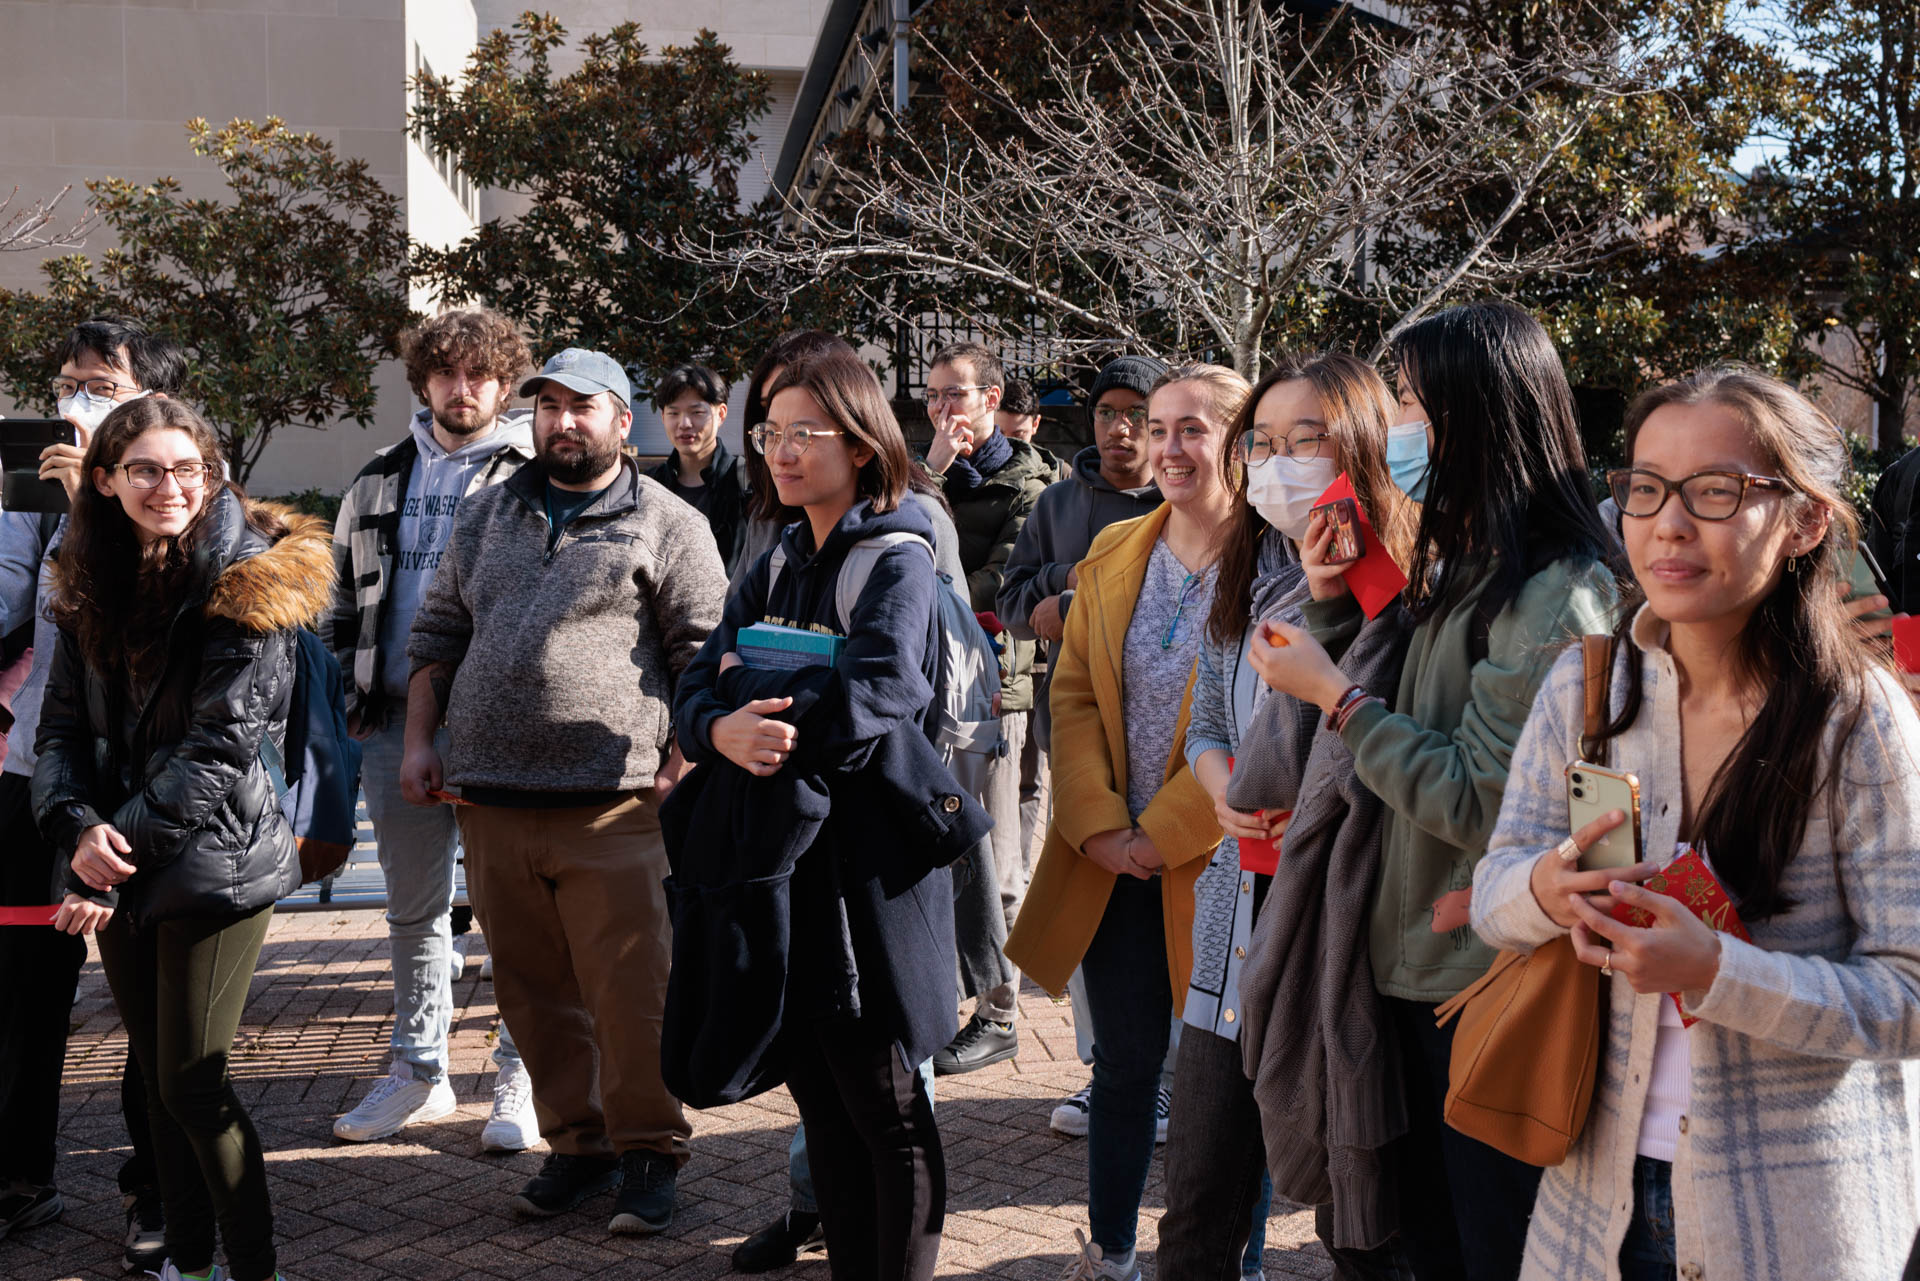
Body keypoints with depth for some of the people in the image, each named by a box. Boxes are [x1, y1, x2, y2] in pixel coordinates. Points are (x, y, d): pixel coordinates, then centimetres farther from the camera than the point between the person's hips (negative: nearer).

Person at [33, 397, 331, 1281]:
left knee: (192, 1085, -3)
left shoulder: (250, 582, -11)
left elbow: (222, 747, -16)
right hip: (116, 874, 6)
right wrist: (78, 828, -14)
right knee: (156, 1077, 14)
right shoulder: (90, 585, 8)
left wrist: (117, 854, -18)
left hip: (213, 867, -6)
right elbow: (63, 726, 6)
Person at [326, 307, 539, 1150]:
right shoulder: (380, 484, 14)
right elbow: (345, 601, 21)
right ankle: (419, 1074, 26)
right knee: (413, 911, 13)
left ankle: (520, 1080, 14)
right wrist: (344, 697, 12)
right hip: (395, 725, 5)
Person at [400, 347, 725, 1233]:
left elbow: (706, 653, -1)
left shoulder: (666, 525, 3)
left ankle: (648, 1154, 10)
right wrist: (419, 743, 13)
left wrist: (683, 762, -9)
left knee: (630, 993, -4)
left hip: (611, 804, -5)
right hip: (491, 801, 5)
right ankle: (577, 1144, 23)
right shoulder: (486, 517, 18)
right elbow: (437, 632, 21)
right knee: (532, 992, 10)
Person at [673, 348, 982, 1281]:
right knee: (819, 1098, 13)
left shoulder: (898, 559, -7)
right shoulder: (776, 564, 14)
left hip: (866, 864, -7)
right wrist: (724, 729, -18)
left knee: (884, 1108, 1)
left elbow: (878, 691, -24)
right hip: (779, 854, 7)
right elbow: (695, 691, 5)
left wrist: (752, 685, -12)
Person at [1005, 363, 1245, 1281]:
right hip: (1113, 863, 5)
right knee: (1123, 1059, 15)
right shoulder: (1113, 555, 9)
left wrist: (1163, 831, -14)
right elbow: (1074, 697, 7)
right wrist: (1098, 824, -6)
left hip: (1219, 857, -5)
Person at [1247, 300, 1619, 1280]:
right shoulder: (1456, 566, 10)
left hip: (1493, 981, -9)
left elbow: (1476, 800, -23)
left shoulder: (1556, 593, -20)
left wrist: (1334, 694, -15)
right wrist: (1331, 605, 2)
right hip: (1419, 960, 9)